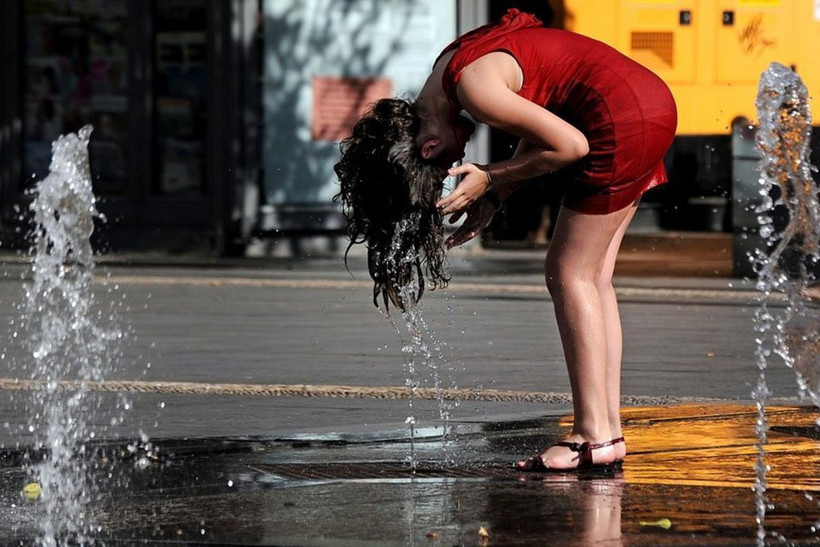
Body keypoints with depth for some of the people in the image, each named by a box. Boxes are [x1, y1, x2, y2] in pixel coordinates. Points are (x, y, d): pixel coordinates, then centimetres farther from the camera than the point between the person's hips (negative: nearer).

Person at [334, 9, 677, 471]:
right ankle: (610, 429, 9)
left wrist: (491, 179, -8)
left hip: (623, 118, -10)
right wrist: (496, 197, 5)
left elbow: (571, 145, -16)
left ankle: (594, 435, -9)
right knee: (592, 277, 9)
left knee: (569, 275, -6)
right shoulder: (449, 71, 8)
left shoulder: (472, 88, -19)